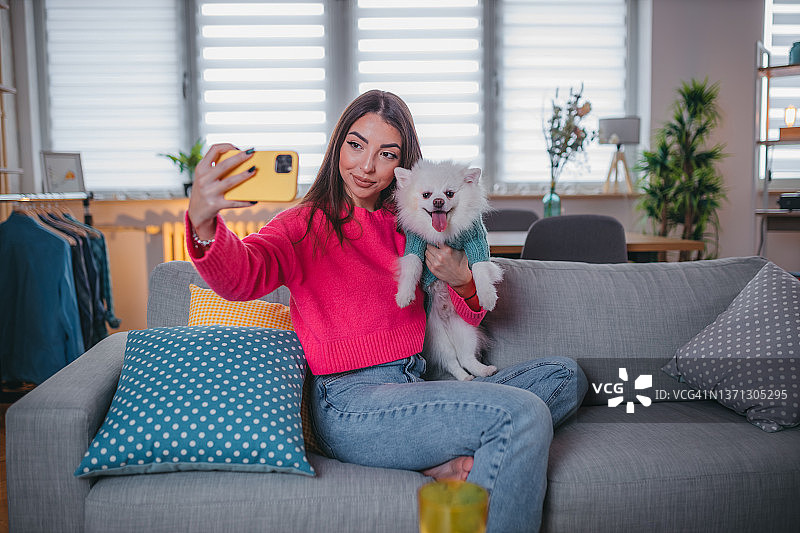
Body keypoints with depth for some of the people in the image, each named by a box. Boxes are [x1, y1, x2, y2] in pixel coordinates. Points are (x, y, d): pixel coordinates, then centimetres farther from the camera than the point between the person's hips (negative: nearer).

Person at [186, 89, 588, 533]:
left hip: (414, 390, 8)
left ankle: (451, 460, -14)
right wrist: (202, 222, -47)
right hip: (350, 404, -8)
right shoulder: (307, 224, -2)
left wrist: (461, 281, -5)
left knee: (564, 376, 4)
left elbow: (468, 319, 18)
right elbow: (239, 276, -25)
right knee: (525, 414, -25)